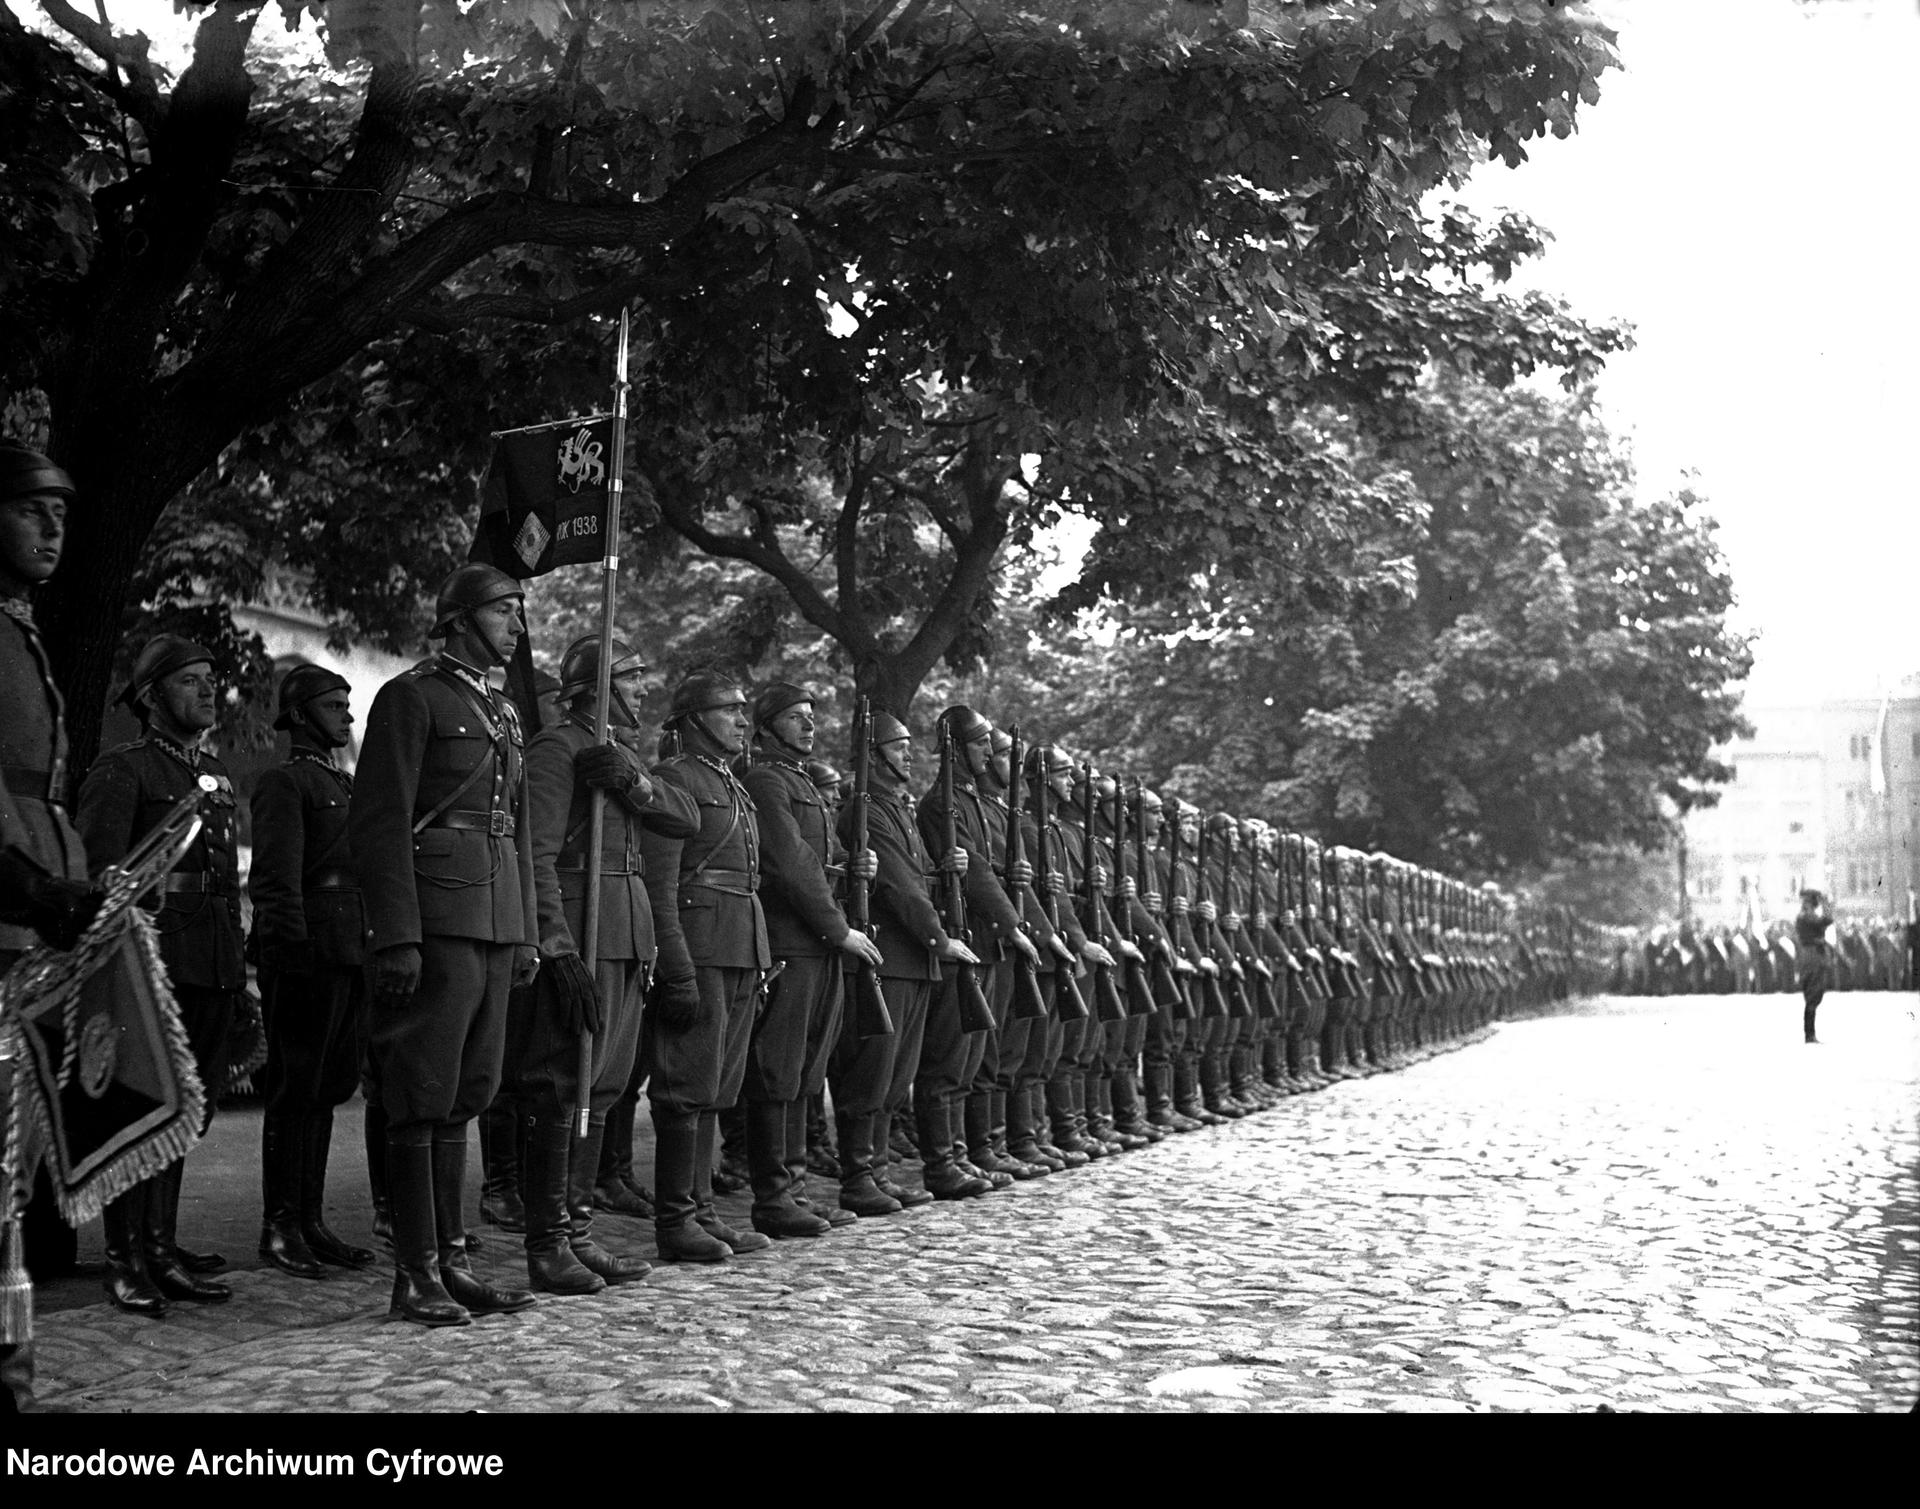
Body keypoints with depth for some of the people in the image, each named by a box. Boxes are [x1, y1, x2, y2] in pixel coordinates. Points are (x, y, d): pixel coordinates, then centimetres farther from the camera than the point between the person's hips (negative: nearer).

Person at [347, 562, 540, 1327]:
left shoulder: (503, 712, 20)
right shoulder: (411, 697, -4)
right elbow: (379, 824, -10)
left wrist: (527, 935, 16)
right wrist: (397, 939, -17)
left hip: (497, 929, 8)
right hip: (436, 924, -7)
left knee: (462, 1100, 11)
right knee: (423, 1104, -2)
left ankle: (452, 1262, 18)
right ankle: (416, 1278, 4)